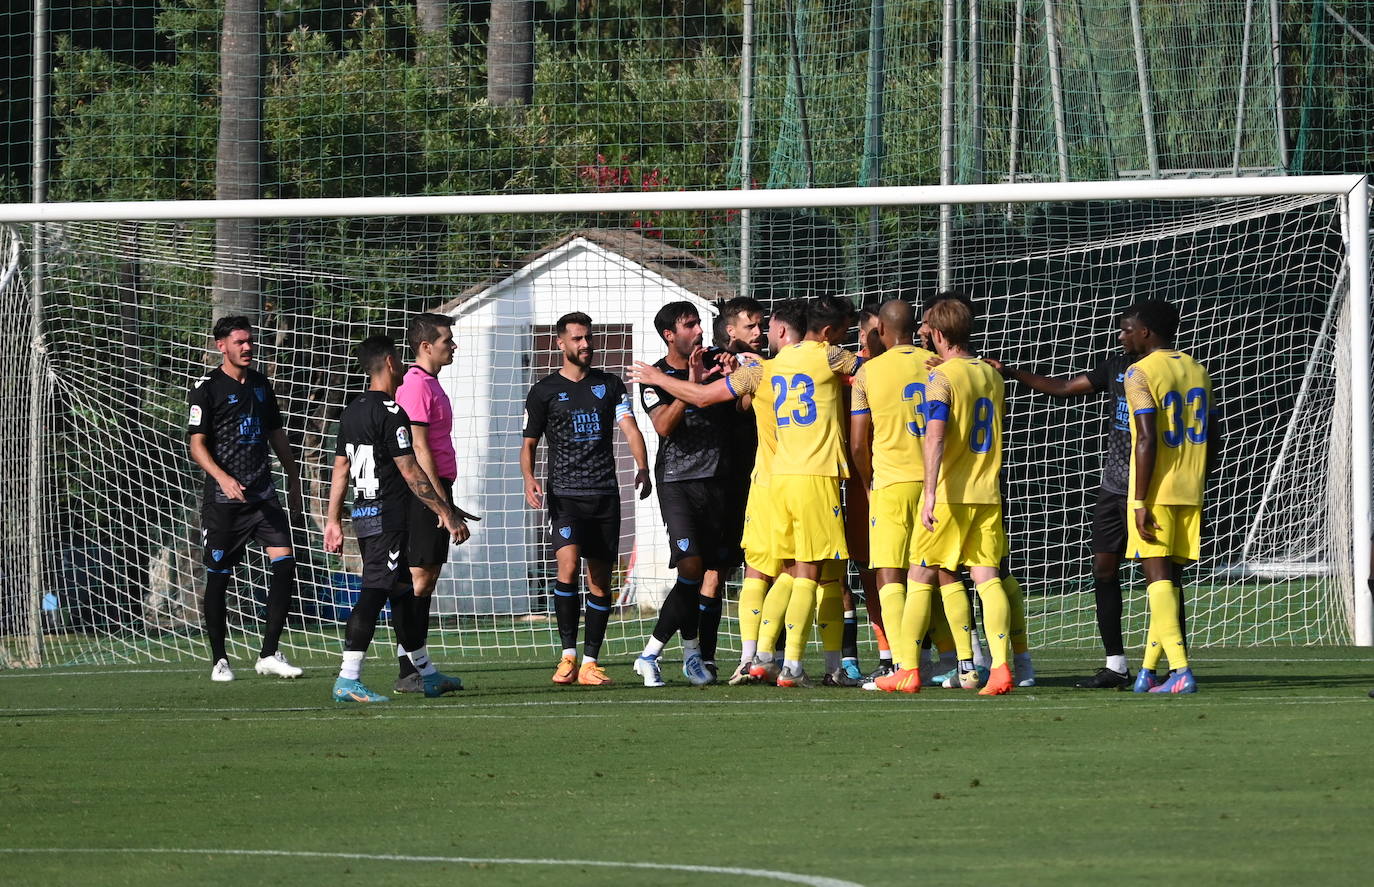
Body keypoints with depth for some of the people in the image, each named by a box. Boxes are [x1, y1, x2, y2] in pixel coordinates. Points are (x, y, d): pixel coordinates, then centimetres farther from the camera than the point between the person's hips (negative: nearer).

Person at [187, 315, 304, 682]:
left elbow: (277, 436, 23)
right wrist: (222, 478, -25)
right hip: (223, 500, -5)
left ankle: (269, 653, -6)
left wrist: (294, 485, 21)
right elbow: (197, 444, -10)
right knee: (218, 577, 0)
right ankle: (219, 660, 11)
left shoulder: (261, 385, 15)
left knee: (284, 562, -10)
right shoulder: (207, 388, -4)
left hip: (263, 495, 5)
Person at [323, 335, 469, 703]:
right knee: (374, 593, -11)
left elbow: (340, 469, 15)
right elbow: (411, 472, -16)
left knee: (402, 593, 16)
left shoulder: (352, 412, 12)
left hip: (364, 517, 9)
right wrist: (448, 514, -13)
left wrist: (333, 521, 20)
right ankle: (348, 680, -16)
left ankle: (428, 675, 25)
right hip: (389, 518, -9)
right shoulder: (391, 414, -14)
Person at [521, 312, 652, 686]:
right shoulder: (544, 391, 7)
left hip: (605, 494, 3)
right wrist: (529, 478, -10)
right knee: (568, 565, -22)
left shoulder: (610, 385, 12)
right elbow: (529, 444, 11)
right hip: (564, 495, -3)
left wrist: (642, 468, -16)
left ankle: (589, 663, 8)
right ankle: (568, 655, -15)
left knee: (600, 581, 2)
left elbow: (630, 428, 2)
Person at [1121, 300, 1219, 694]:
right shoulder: (1198, 372, 13)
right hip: (1190, 492, 7)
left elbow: (1147, 440, -17)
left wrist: (1140, 502, -16)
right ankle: (1148, 669, 18)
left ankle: (1180, 670, -14)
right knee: (1165, 577, 13)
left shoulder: (1141, 373, -9)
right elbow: (1214, 439, 15)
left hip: (1155, 493, -7)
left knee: (1158, 575, -6)